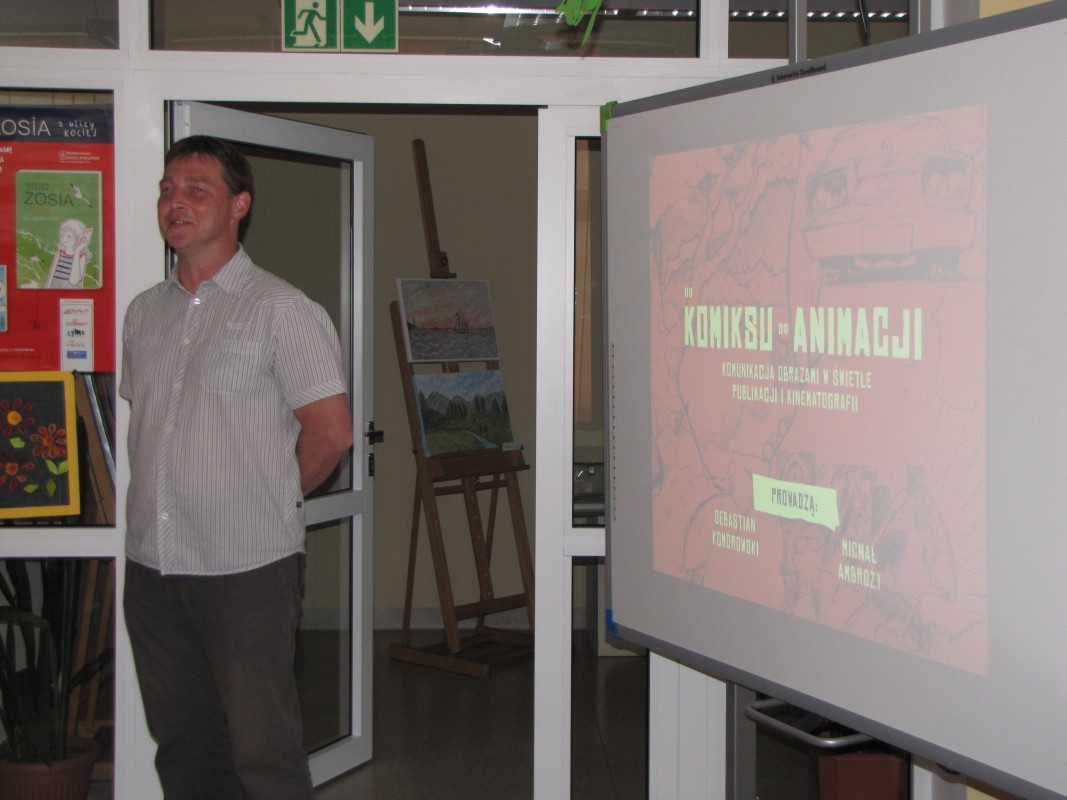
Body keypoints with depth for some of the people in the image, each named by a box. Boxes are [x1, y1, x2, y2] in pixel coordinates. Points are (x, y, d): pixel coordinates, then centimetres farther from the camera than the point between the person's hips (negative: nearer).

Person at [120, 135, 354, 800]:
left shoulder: (280, 309, -6)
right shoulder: (145, 312, 13)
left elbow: (331, 432, -8)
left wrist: (269, 498, 3)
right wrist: (163, 507, 13)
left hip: (247, 567, -6)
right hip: (152, 563, 6)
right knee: (179, 743, 13)